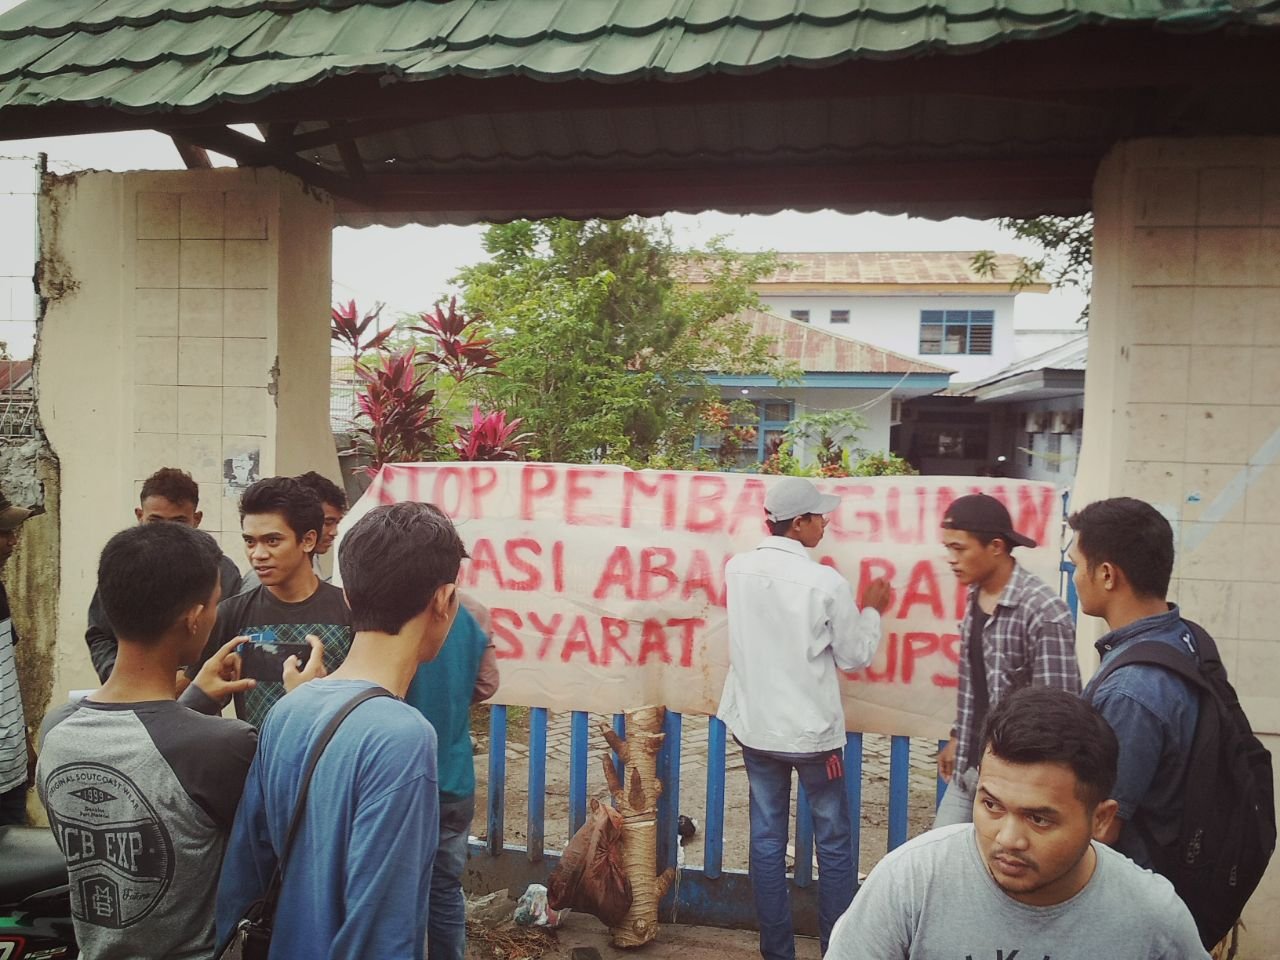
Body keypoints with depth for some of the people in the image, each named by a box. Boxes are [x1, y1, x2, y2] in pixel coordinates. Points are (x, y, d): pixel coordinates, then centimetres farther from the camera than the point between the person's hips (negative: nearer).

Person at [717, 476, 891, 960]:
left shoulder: (737, 569, -4)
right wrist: (871, 611, 10)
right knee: (834, 842, 13)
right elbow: (856, 656, -5)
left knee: (767, 840, 13)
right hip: (812, 731, -4)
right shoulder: (827, 583, -17)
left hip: (755, 726, 4)